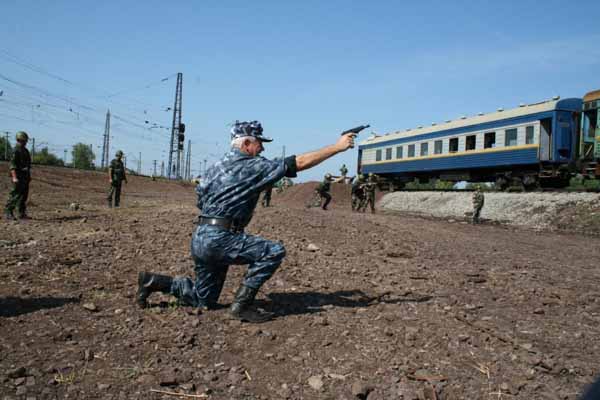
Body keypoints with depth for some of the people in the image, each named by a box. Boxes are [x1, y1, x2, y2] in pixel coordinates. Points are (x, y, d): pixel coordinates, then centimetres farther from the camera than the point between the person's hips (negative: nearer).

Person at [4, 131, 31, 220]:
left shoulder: (25, 150, 16)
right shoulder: (16, 151, -11)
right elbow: (12, 165, -17)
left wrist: (29, 176, 20)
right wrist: (14, 177, -24)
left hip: (25, 177, 8)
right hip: (18, 176, -8)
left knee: (24, 195, 8)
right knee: (16, 195, -8)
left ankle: (22, 214, 11)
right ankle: (8, 212, 1)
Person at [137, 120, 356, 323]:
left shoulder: (216, 166, 15)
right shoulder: (253, 166, -9)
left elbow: (200, 200, 20)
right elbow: (301, 162, -10)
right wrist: (338, 146, -5)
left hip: (200, 239, 9)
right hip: (219, 239, -9)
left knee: (204, 300, 21)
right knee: (274, 251, -11)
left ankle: (153, 281, 19)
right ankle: (241, 305, -6)